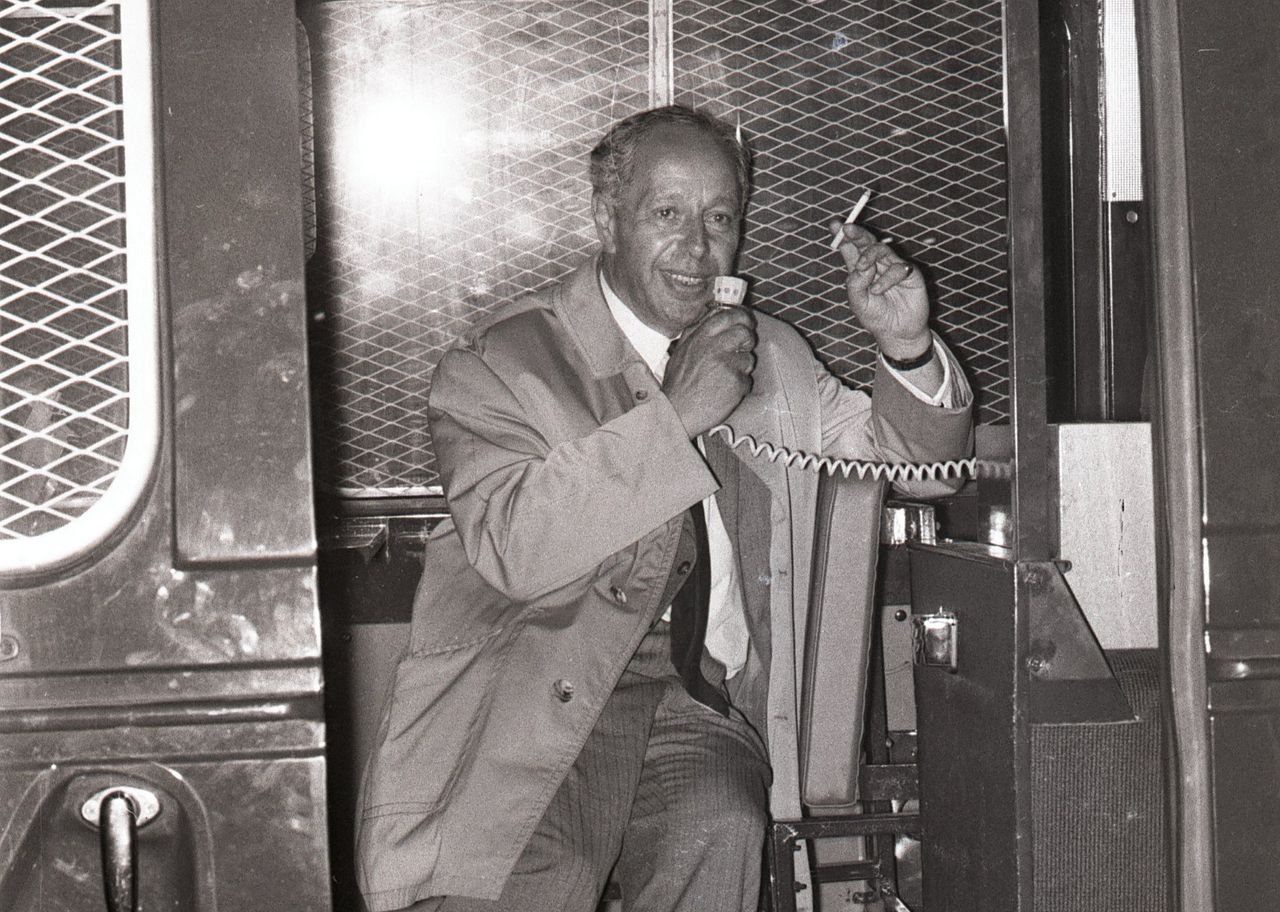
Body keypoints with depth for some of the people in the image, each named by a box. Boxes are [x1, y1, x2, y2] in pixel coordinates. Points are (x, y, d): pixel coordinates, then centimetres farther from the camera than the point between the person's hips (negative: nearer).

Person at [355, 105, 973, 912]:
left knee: (717, 833, -27)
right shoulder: (501, 363, 1)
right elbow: (513, 549, -15)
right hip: (538, 711, -3)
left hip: (704, 709, 3)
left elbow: (918, 464, 21)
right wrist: (673, 415, -17)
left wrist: (907, 352, 1)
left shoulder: (772, 358, 17)